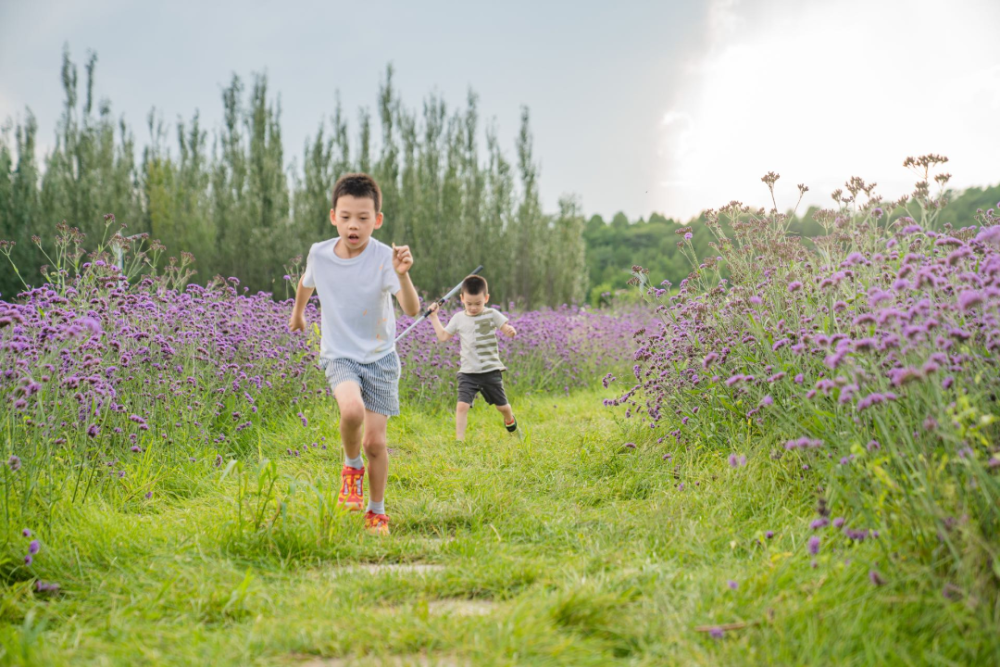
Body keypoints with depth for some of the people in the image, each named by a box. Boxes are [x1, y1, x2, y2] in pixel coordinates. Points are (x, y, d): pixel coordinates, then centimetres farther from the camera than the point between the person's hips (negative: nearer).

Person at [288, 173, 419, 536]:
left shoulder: (383, 258, -18)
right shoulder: (319, 253, -8)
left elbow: (413, 310, -30)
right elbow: (307, 282, 17)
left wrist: (402, 275, -47)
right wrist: (297, 312, 33)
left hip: (380, 358, -1)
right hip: (339, 355, 1)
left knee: (375, 440, 0)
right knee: (352, 410, -30)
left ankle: (377, 511, 23)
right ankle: (352, 466, 1)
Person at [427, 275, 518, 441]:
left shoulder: (492, 315, -2)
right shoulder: (458, 318, 3)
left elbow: (506, 329, -3)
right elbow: (443, 336, 11)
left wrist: (511, 331, -26)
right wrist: (434, 316, 7)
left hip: (491, 370, 0)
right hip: (468, 372, 1)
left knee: (501, 405, 13)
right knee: (462, 405, -17)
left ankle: (509, 419, 47)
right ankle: (459, 439, -9)